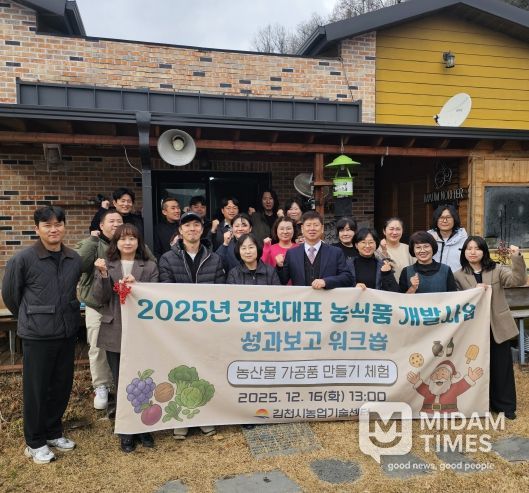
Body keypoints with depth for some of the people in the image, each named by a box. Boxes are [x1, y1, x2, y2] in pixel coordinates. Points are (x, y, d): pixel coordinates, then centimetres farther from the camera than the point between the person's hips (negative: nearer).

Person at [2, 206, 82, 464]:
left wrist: (68, 316, 13)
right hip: (37, 336, -4)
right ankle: (34, 442, 26)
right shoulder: (22, 259, -11)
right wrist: (30, 319, 9)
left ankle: (53, 432, 34)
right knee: (36, 389, 7)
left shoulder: (75, 260, 1)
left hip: (67, 333, 4)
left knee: (62, 386, 14)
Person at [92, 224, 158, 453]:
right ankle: (126, 432, 24)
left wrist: (136, 284, -19)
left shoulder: (150, 266, 3)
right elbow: (99, 298, -3)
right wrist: (103, 275, -17)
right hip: (114, 333, 1)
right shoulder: (105, 265, 5)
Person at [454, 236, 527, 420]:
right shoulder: (459, 276, 0)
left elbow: (519, 280, -17)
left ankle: (505, 405, 24)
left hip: (498, 326, 0)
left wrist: (516, 258, -30)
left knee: (501, 366, 8)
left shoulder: (497, 270, -1)